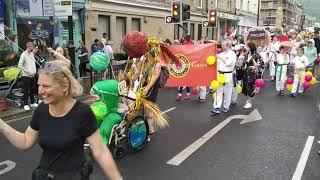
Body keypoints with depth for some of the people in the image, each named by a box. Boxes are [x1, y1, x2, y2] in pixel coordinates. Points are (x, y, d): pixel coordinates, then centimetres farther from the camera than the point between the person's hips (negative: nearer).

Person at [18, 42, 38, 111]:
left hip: (33, 75, 7)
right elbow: (20, 65, -15)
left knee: (32, 90, 14)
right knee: (26, 91, 0)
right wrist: (27, 71, -16)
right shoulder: (24, 54, -12)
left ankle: (32, 103, 25)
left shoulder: (32, 54, 10)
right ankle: (26, 104, 7)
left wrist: (35, 70, 9)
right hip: (26, 76, -7)